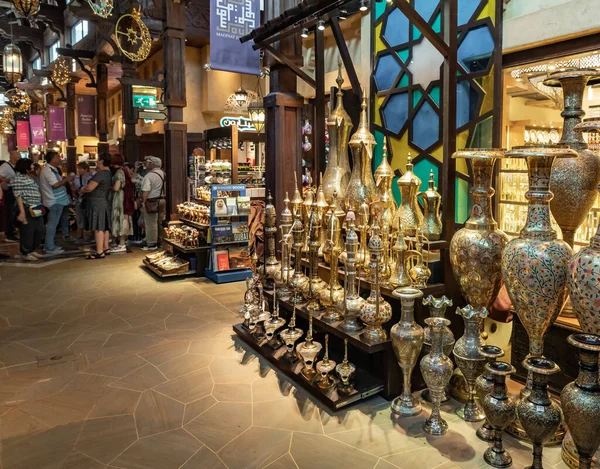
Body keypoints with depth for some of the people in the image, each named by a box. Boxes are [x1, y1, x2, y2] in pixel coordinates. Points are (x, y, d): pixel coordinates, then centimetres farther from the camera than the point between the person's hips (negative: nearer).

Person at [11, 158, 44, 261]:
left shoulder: (32, 177, 18)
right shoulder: (18, 178, -8)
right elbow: (18, 196, -14)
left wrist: (41, 206, 18)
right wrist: (22, 212, -20)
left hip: (37, 208, 8)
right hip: (27, 209, -8)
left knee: (39, 230, 11)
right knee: (28, 231, -2)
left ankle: (33, 250, 26)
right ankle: (26, 253, 10)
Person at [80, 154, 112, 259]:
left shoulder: (101, 173, -18)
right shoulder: (109, 173, 11)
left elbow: (89, 188, -20)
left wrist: (82, 190, 1)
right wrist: (86, 188, 10)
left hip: (98, 202, -10)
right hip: (105, 202, 10)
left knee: (98, 227, -9)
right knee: (104, 227, 14)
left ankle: (99, 252, -9)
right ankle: (105, 248, 20)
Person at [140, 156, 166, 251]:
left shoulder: (149, 176, -16)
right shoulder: (163, 173, 7)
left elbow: (146, 191, -20)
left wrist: (143, 202, -15)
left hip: (152, 202, -7)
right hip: (162, 200, 7)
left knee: (151, 224, 1)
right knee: (160, 222, 15)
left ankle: (151, 244, 8)